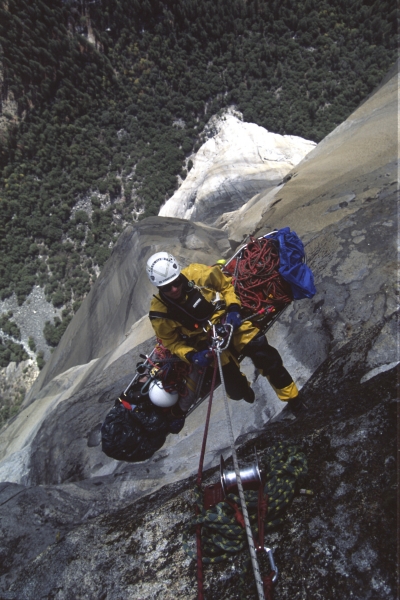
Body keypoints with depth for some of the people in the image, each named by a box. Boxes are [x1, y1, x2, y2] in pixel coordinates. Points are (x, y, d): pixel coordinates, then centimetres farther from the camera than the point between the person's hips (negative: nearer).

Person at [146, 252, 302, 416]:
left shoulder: (197, 273, -18)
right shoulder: (159, 312, -18)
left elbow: (226, 285, 1)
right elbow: (172, 342, -3)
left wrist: (233, 309, -13)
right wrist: (191, 356, -19)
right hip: (207, 344, 0)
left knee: (267, 358, -9)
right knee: (236, 391, -5)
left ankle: (291, 397, 17)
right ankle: (242, 386, 34)